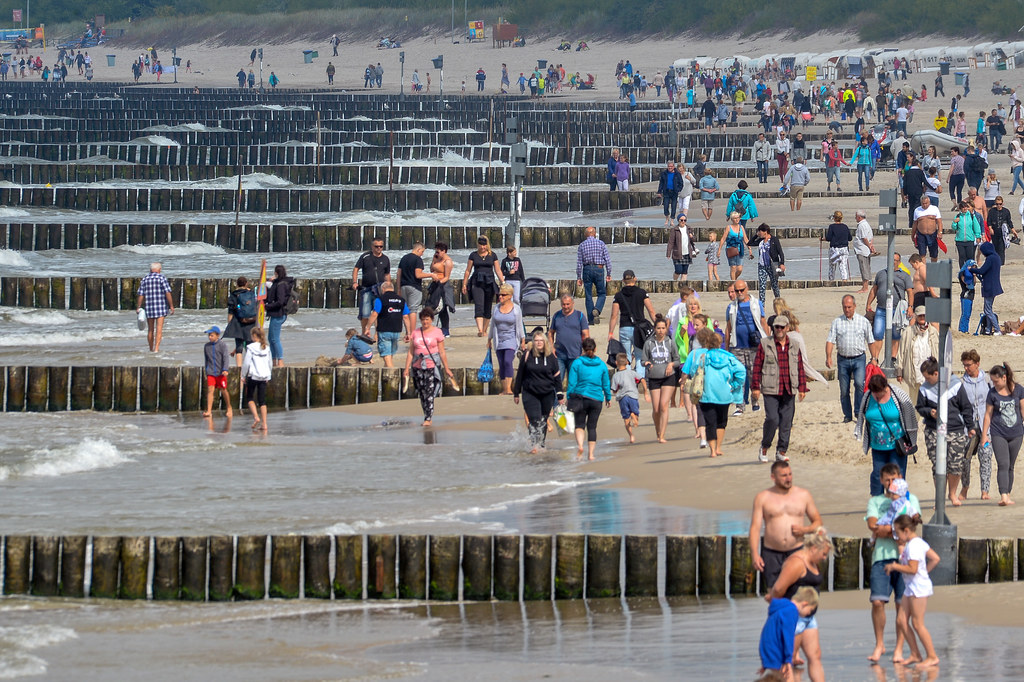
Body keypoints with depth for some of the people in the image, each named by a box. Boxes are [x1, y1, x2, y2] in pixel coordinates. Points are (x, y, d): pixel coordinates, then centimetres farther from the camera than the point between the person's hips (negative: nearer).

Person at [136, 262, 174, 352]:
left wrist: (138, 308, 7)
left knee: (150, 329, 13)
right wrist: (171, 306, -6)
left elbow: (140, 295, 2)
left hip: (149, 307, 3)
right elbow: (168, 293, -10)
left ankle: (151, 348, 19)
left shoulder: (144, 279, 6)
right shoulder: (162, 278, -4)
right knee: (159, 328, -5)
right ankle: (156, 348, -13)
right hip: (160, 307, -3)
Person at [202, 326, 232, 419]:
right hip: (211, 372, 3)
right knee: (210, 390, -9)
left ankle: (229, 408, 26)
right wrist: (205, 371, 23)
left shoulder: (222, 345, -7)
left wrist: (225, 370, -25)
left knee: (223, 390, 6)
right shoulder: (206, 346, 8)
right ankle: (209, 411, -13)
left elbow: (226, 358, -13)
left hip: (221, 372, -3)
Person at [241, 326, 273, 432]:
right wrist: (268, 376, 22)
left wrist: (243, 376, 1)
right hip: (264, 376, 4)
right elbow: (270, 363, 12)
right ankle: (264, 423, 0)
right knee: (262, 401, 6)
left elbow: (246, 363, -9)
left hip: (253, 376, -4)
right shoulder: (267, 348, 5)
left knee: (249, 397, 12)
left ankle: (256, 417, -7)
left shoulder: (251, 348, -10)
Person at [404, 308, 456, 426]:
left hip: (432, 366, -4)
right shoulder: (416, 333, 10)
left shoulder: (437, 332, 2)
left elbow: (442, 352, 2)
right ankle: (428, 417, 17)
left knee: (429, 394, -11)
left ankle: (428, 419, -9)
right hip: (418, 367, 4)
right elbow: (410, 352, 10)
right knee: (421, 394, 6)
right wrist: (407, 368, 5)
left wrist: (446, 368, 2)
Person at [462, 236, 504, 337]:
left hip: (489, 283, 1)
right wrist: (464, 284, 9)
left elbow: (498, 270, 8)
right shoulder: (473, 255, 7)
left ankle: (484, 330, 18)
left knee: (487, 308, 5)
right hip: (477, 283, -1)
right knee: (479, 306, -16)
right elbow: (468, 271, 11)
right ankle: (480, 330, -30)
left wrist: (503, 282, 0)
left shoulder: (492, 255, 7)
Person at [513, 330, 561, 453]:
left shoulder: (550, 357, 1)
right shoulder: (527, 355, -3)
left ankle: (542, 443, 25)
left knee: (543, 420, 11)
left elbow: (557, 377, 6)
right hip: (530, 394, -2)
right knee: (535, 420, -14)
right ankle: (534, 445, -15)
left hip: (547, 394, 2)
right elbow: (520, 375, 4)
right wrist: (516, 393, 6)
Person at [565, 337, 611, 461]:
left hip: (580, 396, -2)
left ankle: (580, 445, -22)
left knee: (580, 424, 5)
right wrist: (608, 398, 22)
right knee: (592, 426, 9)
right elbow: (606, 384, 9)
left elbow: (572, 383, -5)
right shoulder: (602, 365, 2)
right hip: (596, 399, 2)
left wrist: (568, 397, 4)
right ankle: (591, 453, 7)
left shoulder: (577, 363, -5)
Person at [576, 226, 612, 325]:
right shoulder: (601, 243, 1)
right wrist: (608, 274, 4)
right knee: (601, 294, 9)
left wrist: (578, 277, 7)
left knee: (588, 295, 7)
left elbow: (579, 262, 3)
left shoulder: (582, 245, 3)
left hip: (587, 269, 1)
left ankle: (590, 320, 5)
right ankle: (597, 310, -20)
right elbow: (607, 259, -1)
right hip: (599, 269, -1)